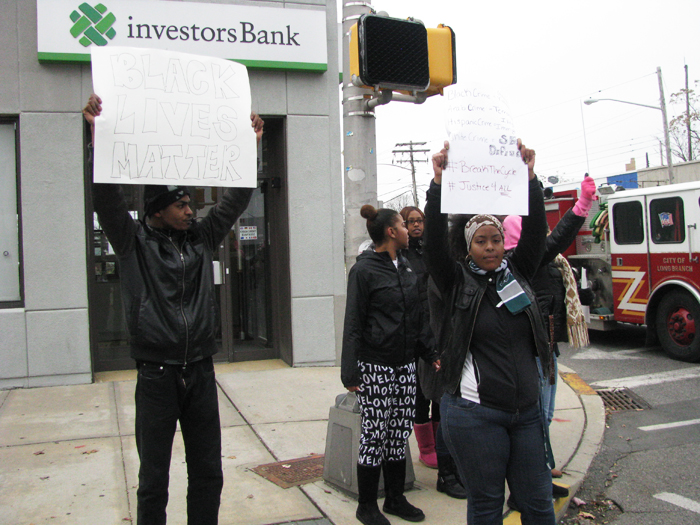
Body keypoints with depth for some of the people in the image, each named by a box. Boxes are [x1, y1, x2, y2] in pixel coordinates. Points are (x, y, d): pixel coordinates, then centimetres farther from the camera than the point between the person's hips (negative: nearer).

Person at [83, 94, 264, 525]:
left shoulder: (202, 238, 8)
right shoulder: (134, 242, -2)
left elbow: (237, 198, 10)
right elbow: (106, 193, -13)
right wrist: (99, 132, -22)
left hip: (201, 373, 4)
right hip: (157, 375, -4)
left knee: (208, 474, 13)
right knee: (154, 480, 7)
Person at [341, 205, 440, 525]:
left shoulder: (405, 267, 13)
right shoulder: (364, 270, -8)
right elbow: (353, 324, -10)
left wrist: (430, 352, 12)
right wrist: (350, 372, -13)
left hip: (405, 364, 7)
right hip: (375, 366, -6)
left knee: (400, 432, 11)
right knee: (374, 434, 1)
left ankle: (396, 499, 25)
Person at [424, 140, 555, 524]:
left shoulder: (517, 272, 8)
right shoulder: (457, 281, -2)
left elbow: (535, 230, -3)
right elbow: (434, 242, -15)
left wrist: (530, 178, -14)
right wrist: (438, 184, -25)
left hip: (526, 412, 4)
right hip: (476, 415, -4)